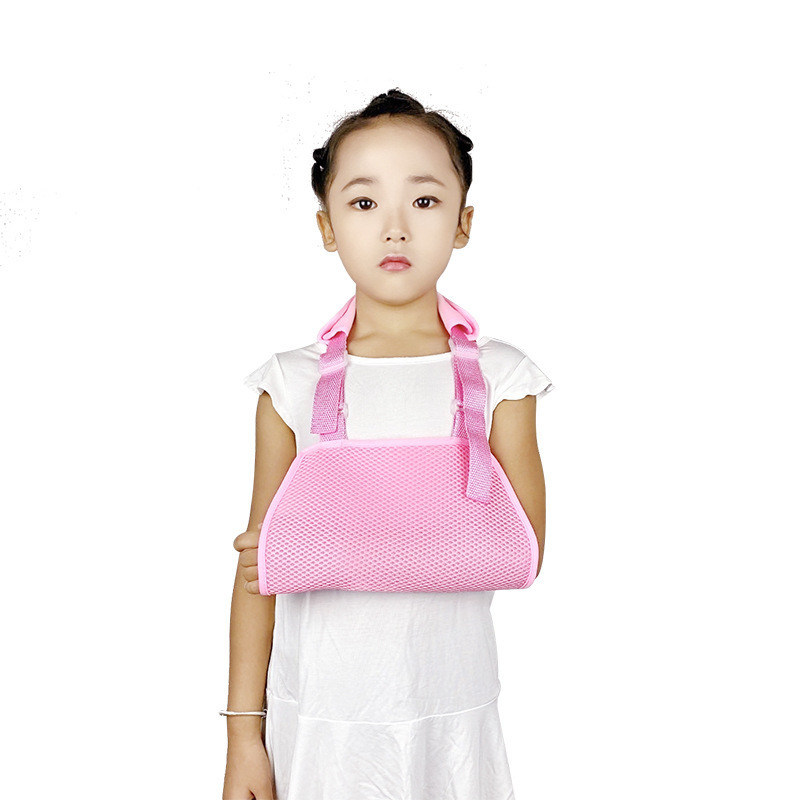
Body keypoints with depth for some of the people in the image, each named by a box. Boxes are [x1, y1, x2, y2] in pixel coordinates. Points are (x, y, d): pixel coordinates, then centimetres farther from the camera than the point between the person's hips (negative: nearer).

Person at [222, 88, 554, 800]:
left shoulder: (498, 376, -4)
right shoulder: (293, 383, -4)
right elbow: (259, 567, -1)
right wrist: (244, 734, -1)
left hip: (451, 720, 0)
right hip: (317, 719, 0)